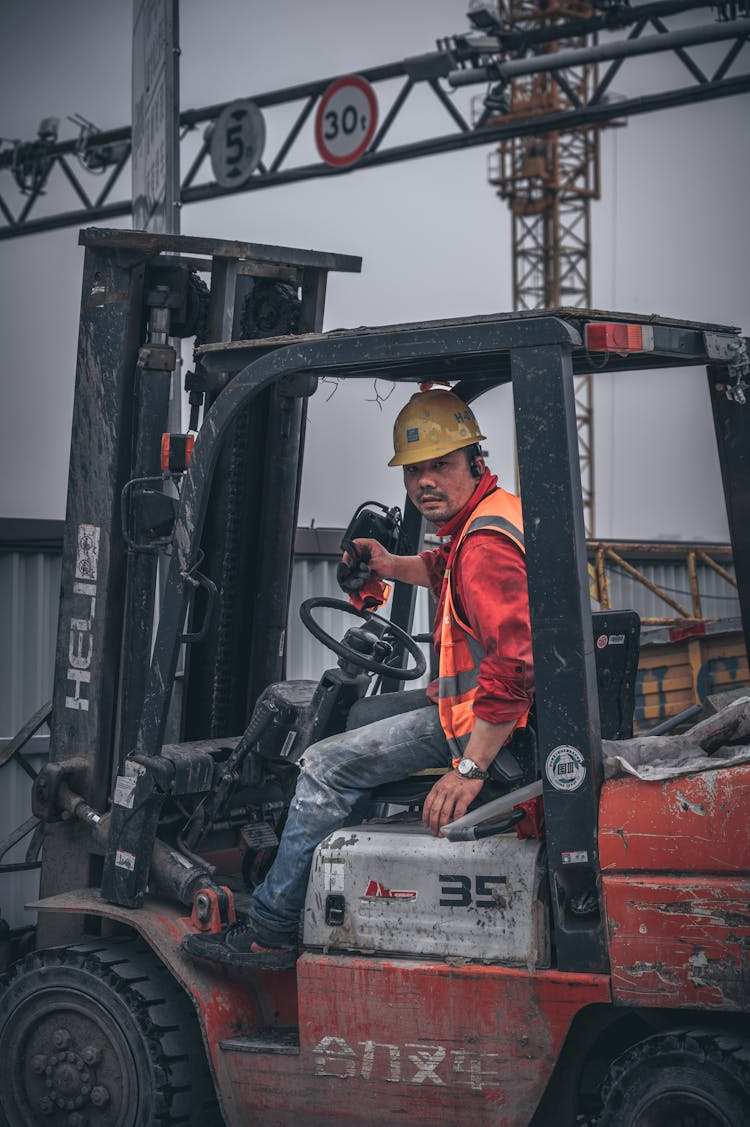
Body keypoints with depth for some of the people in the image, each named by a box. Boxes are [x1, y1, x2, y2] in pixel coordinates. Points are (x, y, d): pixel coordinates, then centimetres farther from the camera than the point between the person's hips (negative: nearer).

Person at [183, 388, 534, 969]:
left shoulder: (486, 544, -24)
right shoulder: (489, 515, 11)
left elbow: (516, 664, -34)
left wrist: (470, 767, -34)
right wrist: (392, 566, 25)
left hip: (486, 718, -11)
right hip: (477, 697, 11)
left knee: (330, 764, -12)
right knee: (355, 714, 23)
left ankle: (270, 930, -3)